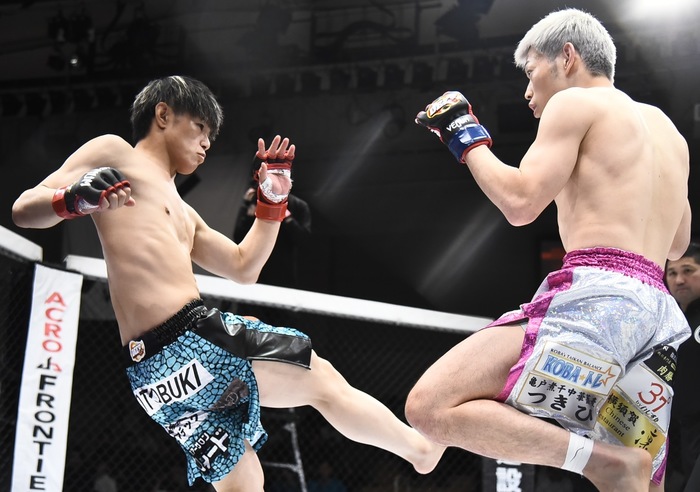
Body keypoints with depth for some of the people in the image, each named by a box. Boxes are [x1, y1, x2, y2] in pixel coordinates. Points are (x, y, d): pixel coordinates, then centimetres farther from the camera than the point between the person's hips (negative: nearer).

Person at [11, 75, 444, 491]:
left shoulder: (182, 213, 31)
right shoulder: (114, 153, 5)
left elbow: (243, 266, 34)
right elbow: (24, 209, -4)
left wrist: (273, 198, 25)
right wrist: (74, 199, -25)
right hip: (184, 346, -9)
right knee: (323, 380, 3)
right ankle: (424, 449, 17)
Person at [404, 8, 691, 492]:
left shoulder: (576, 103, 4)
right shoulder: (666, 129, 27)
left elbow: (521, 202, -6)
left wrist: (467, 138, 10)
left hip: (597, 294, -9)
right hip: (656, 312, 9)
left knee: (431, 407, -16)